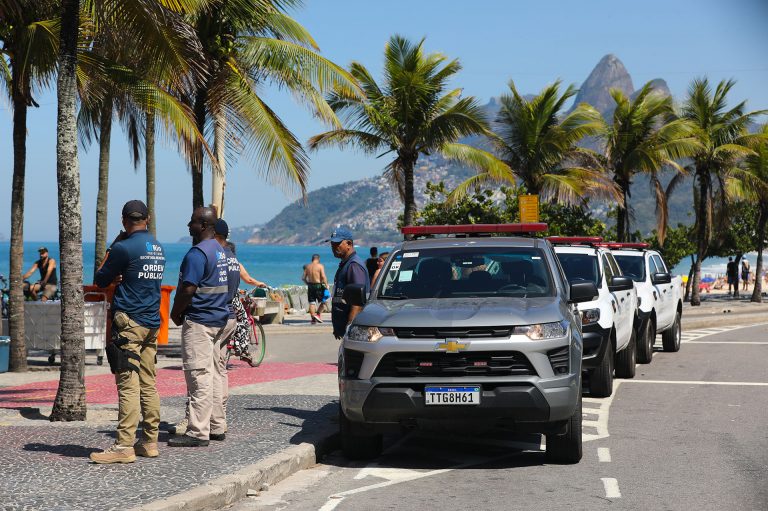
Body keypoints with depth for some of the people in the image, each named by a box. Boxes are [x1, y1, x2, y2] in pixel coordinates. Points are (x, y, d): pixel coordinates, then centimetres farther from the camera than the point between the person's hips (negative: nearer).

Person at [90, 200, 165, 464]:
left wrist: (112, 247, 7)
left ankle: (124, 446, -12)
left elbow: (100, 280, 0)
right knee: (148, 384, 10)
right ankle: (150, 442, 14)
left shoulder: (124, 248, -12)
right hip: (152, 323, 8)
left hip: (129, 323, -8)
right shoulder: (158, 248, 11)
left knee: (128, 385, -10)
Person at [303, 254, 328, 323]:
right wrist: (326, 285, -12)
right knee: (322, 301, 11)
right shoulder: (320, 266, -7)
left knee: (312, 303, 6)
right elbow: (323, 276, -17)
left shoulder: (307, 266, 7)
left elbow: (303, 277, 7)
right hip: (318, 286, -4)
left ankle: (313, 318, 2)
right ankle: (318, 314, -4)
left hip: (310, 286, 4)